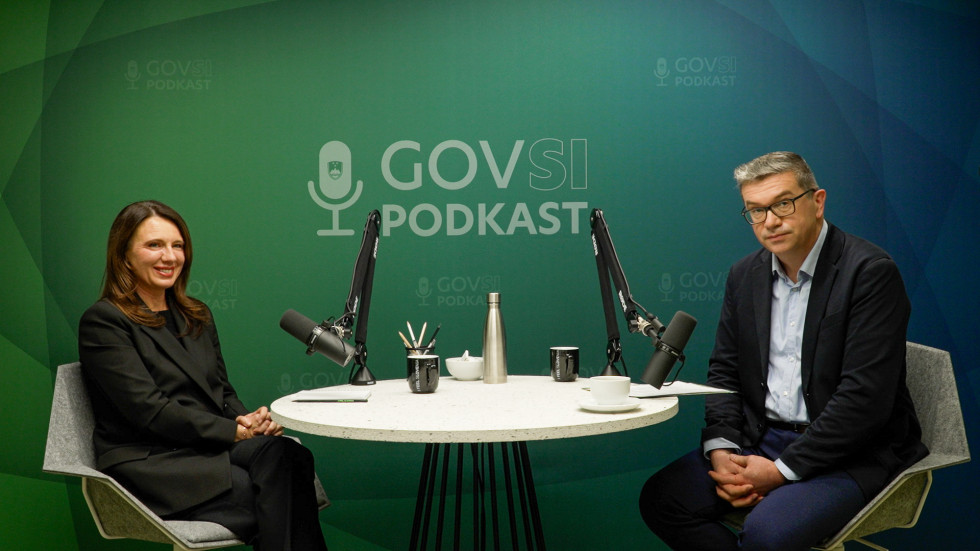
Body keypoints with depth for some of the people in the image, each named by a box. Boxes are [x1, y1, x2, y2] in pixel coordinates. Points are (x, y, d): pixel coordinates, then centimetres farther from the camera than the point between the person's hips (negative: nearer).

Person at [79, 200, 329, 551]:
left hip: (210, 448, 6)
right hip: (148, 463, -6)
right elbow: (148, 409, -12)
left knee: (287, 454, -30)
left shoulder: (197, 316, 21)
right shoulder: (103, 322, -3)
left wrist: (251, 421, -4)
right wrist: (234, 431, -15)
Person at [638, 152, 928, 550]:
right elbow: (724, 372, 12)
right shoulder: (745, 274, 8)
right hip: (760, 439, 6)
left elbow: (864, 397, -19)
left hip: (849, 453, -6)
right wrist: (720, 450, -7)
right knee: (660, 498, -11)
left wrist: (782, 469, -19)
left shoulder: (870, 271, -14)